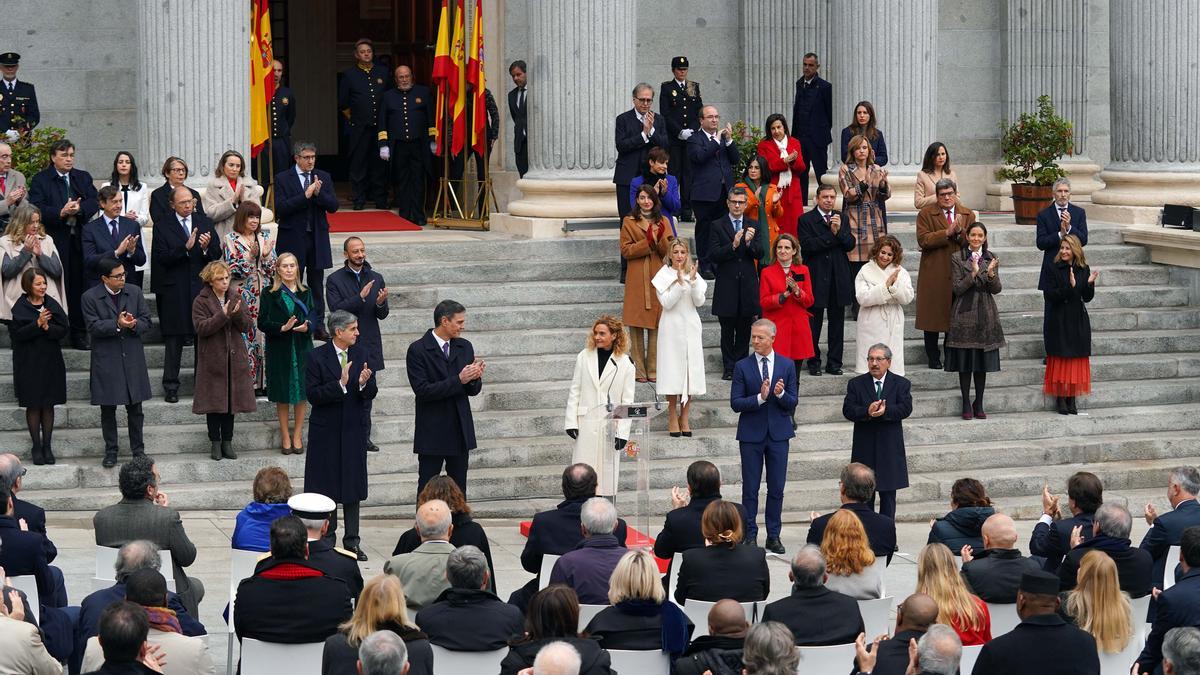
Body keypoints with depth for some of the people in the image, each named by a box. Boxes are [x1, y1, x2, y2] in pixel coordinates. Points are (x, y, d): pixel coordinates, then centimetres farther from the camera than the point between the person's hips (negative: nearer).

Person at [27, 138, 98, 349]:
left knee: (79, 287, 5)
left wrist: (78, 209, -17)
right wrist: (60, 212, -23)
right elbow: (36, 208, -10)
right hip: (54, 241, -4)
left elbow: (94, 202, 3)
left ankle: (79, 335, 11)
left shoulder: (83, 178, 14)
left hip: (79, 241, 4)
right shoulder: (40, 180, 2)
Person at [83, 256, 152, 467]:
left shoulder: (135, 293, 5)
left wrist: (134, 324, -17)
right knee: (108, 410, 5)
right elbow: (93, 327, -13)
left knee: (135, 409, 8)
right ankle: (110, 451, 15)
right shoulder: (90, 298, -5)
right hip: (106, 361, -2)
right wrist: (117, 325, -24)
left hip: (133, 360, 2)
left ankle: (138, 449, 18)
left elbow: (146, 321, 5)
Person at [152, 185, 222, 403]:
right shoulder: (162, 226, 0)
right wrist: (185, 248, -22)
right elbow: (162, 258, -10)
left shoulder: (204, 222, 9)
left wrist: (207, 248, -17)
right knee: (174, 340, 1)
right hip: (175, 291, -2)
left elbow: (217, 255, 4)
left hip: (202, 288, 2)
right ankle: (170, 387, 6)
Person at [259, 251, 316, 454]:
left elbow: (313, 317, 5)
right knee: (282, 395, 2)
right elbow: (262, 323, -5)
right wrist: (282, 328, -21)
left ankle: (297, 436, 13)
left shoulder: (305, 293, 8)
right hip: (279, 349, -2)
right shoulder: (270, 294, 0)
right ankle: (285, 436, 12)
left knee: (302, 392, 2)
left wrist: (307, 327, -17)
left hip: (302, 348, 2)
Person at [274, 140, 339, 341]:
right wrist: (305, 195, -21)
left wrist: (319, 193, -19)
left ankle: (318, 326, 11)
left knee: (317, 285, 7)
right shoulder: (283, 179, -4)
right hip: (293, 238, -3)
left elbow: (333, 206, 0)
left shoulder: (324, 177, 7)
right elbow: (281, 208, -15)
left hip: (317, 238, 3)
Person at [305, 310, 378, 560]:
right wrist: (340, 385, -25)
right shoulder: (317, 357, -8)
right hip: (326, 432, -3)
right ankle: (326, 540, 13)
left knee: (353, 488, 6)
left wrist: (364, 383, -17)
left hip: (353, 430, 4)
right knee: (327, 487, 4)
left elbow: (371, 393, 5)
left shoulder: (361, 355, 5)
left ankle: (352, 542, 13)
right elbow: (312, 395, -14)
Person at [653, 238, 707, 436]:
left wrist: (693, 280, -15)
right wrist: (680, 282, -19)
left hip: (690, 326, 3)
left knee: (690, 371, 2)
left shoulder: (694, 274, 7)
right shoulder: (664, 275, -2)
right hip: (672, 327, -3)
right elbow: (667, 302, -11)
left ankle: (684, 418, 10)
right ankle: (673, 418, 4)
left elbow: (699, 301, -2)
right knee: (673, 369, -3)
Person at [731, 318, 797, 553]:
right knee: (750, 488, 2)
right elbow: (735, 403, -6)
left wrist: (780, 394, -19)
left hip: (778, 433, 1)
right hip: (751, 434, -1)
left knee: (777, 488, 5)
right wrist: (760, 397, -20)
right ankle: (750, 535, 10)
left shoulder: (787, 365, 3)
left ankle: (774, 536, 12)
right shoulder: (743, 366, -2)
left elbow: (792, 403, 2)